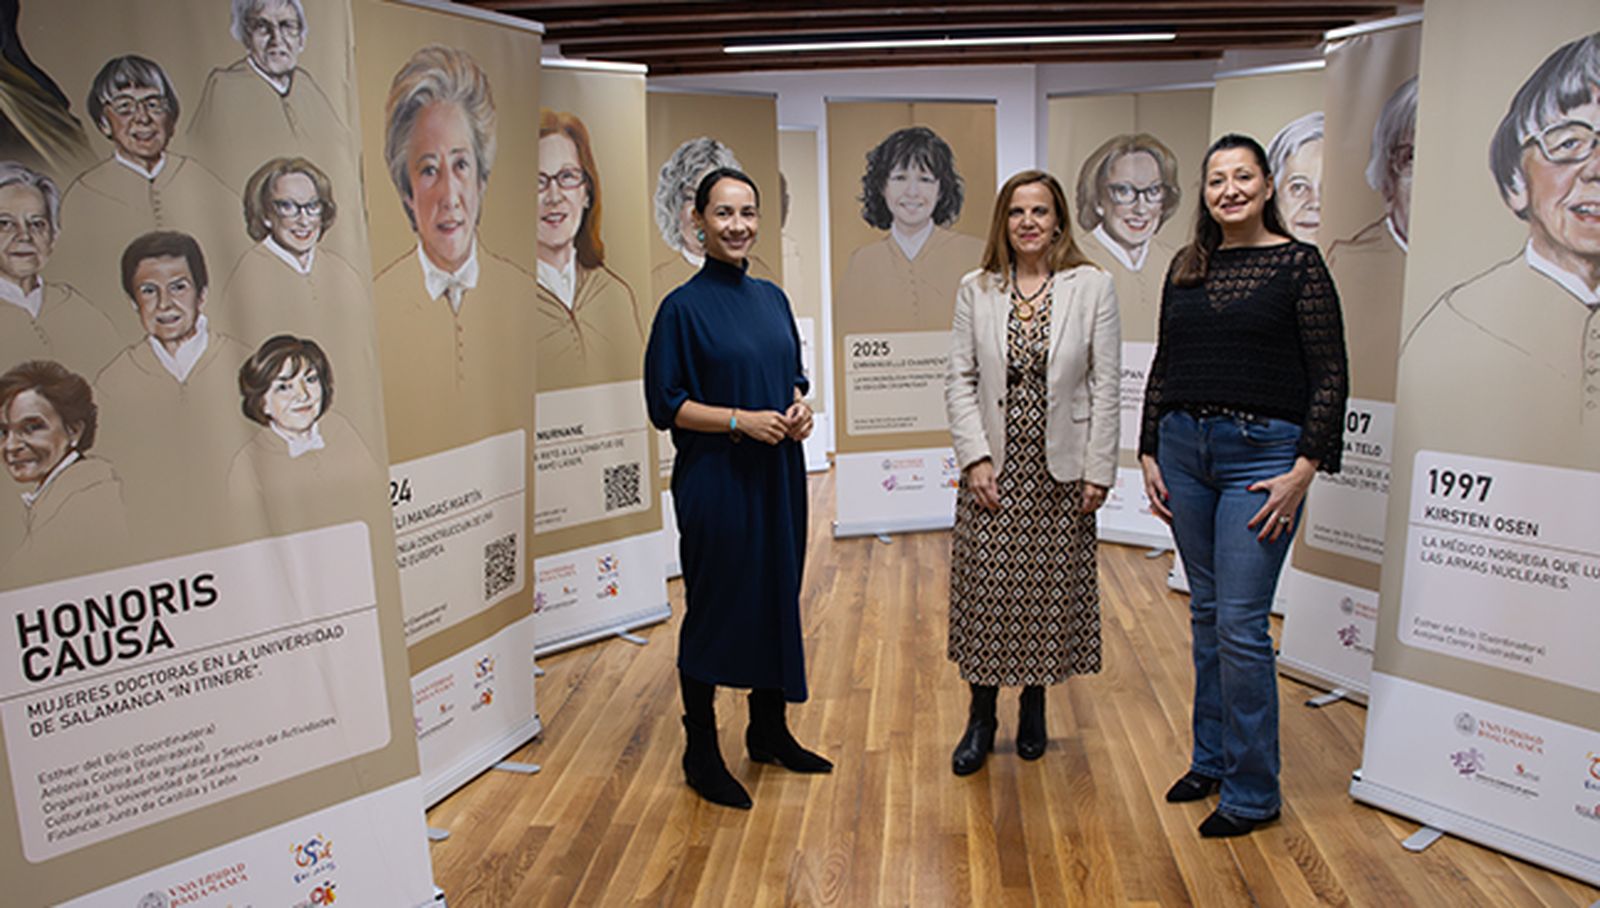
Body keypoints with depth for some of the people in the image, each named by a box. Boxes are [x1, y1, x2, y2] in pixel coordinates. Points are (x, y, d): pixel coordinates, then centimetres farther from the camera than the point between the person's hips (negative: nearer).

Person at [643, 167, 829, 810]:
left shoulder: (771, 298, 9)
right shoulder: (684, 307, -9)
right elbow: (664, 402, -10)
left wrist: (799, 407, -3)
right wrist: (740, 420, -20)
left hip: (779, 474, 7)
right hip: (715, 480, -6)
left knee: (778, 598, 14)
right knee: (715, 606, 3)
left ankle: (768, 731, 32)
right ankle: (701, 752, 19)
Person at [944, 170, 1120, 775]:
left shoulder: (1092, 286, -1)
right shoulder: (976, 290, 3)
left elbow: (1106, 385, -2)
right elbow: (959, 380, 1)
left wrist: (1099, 470, -6)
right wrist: (976, 457, -9)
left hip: (1060, 470, 0)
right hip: (994, 468, 1)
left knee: (1052, 589, 9)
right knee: (986, 589, 5)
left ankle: (1034, 708, 29)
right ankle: (981, 718, 21)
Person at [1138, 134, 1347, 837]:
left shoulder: (1298, 264, -3)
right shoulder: (1186, 266, 11)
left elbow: (1330, 377, -5)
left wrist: (1304, 471, -12)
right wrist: (1150, 454, 9)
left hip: (1261, 451, -5)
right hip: (1184, 446, 5)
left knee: (1240, 625, -5)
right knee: (1206, 613, 14)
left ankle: (1252, 792, 11)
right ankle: (1211, 758, 30)